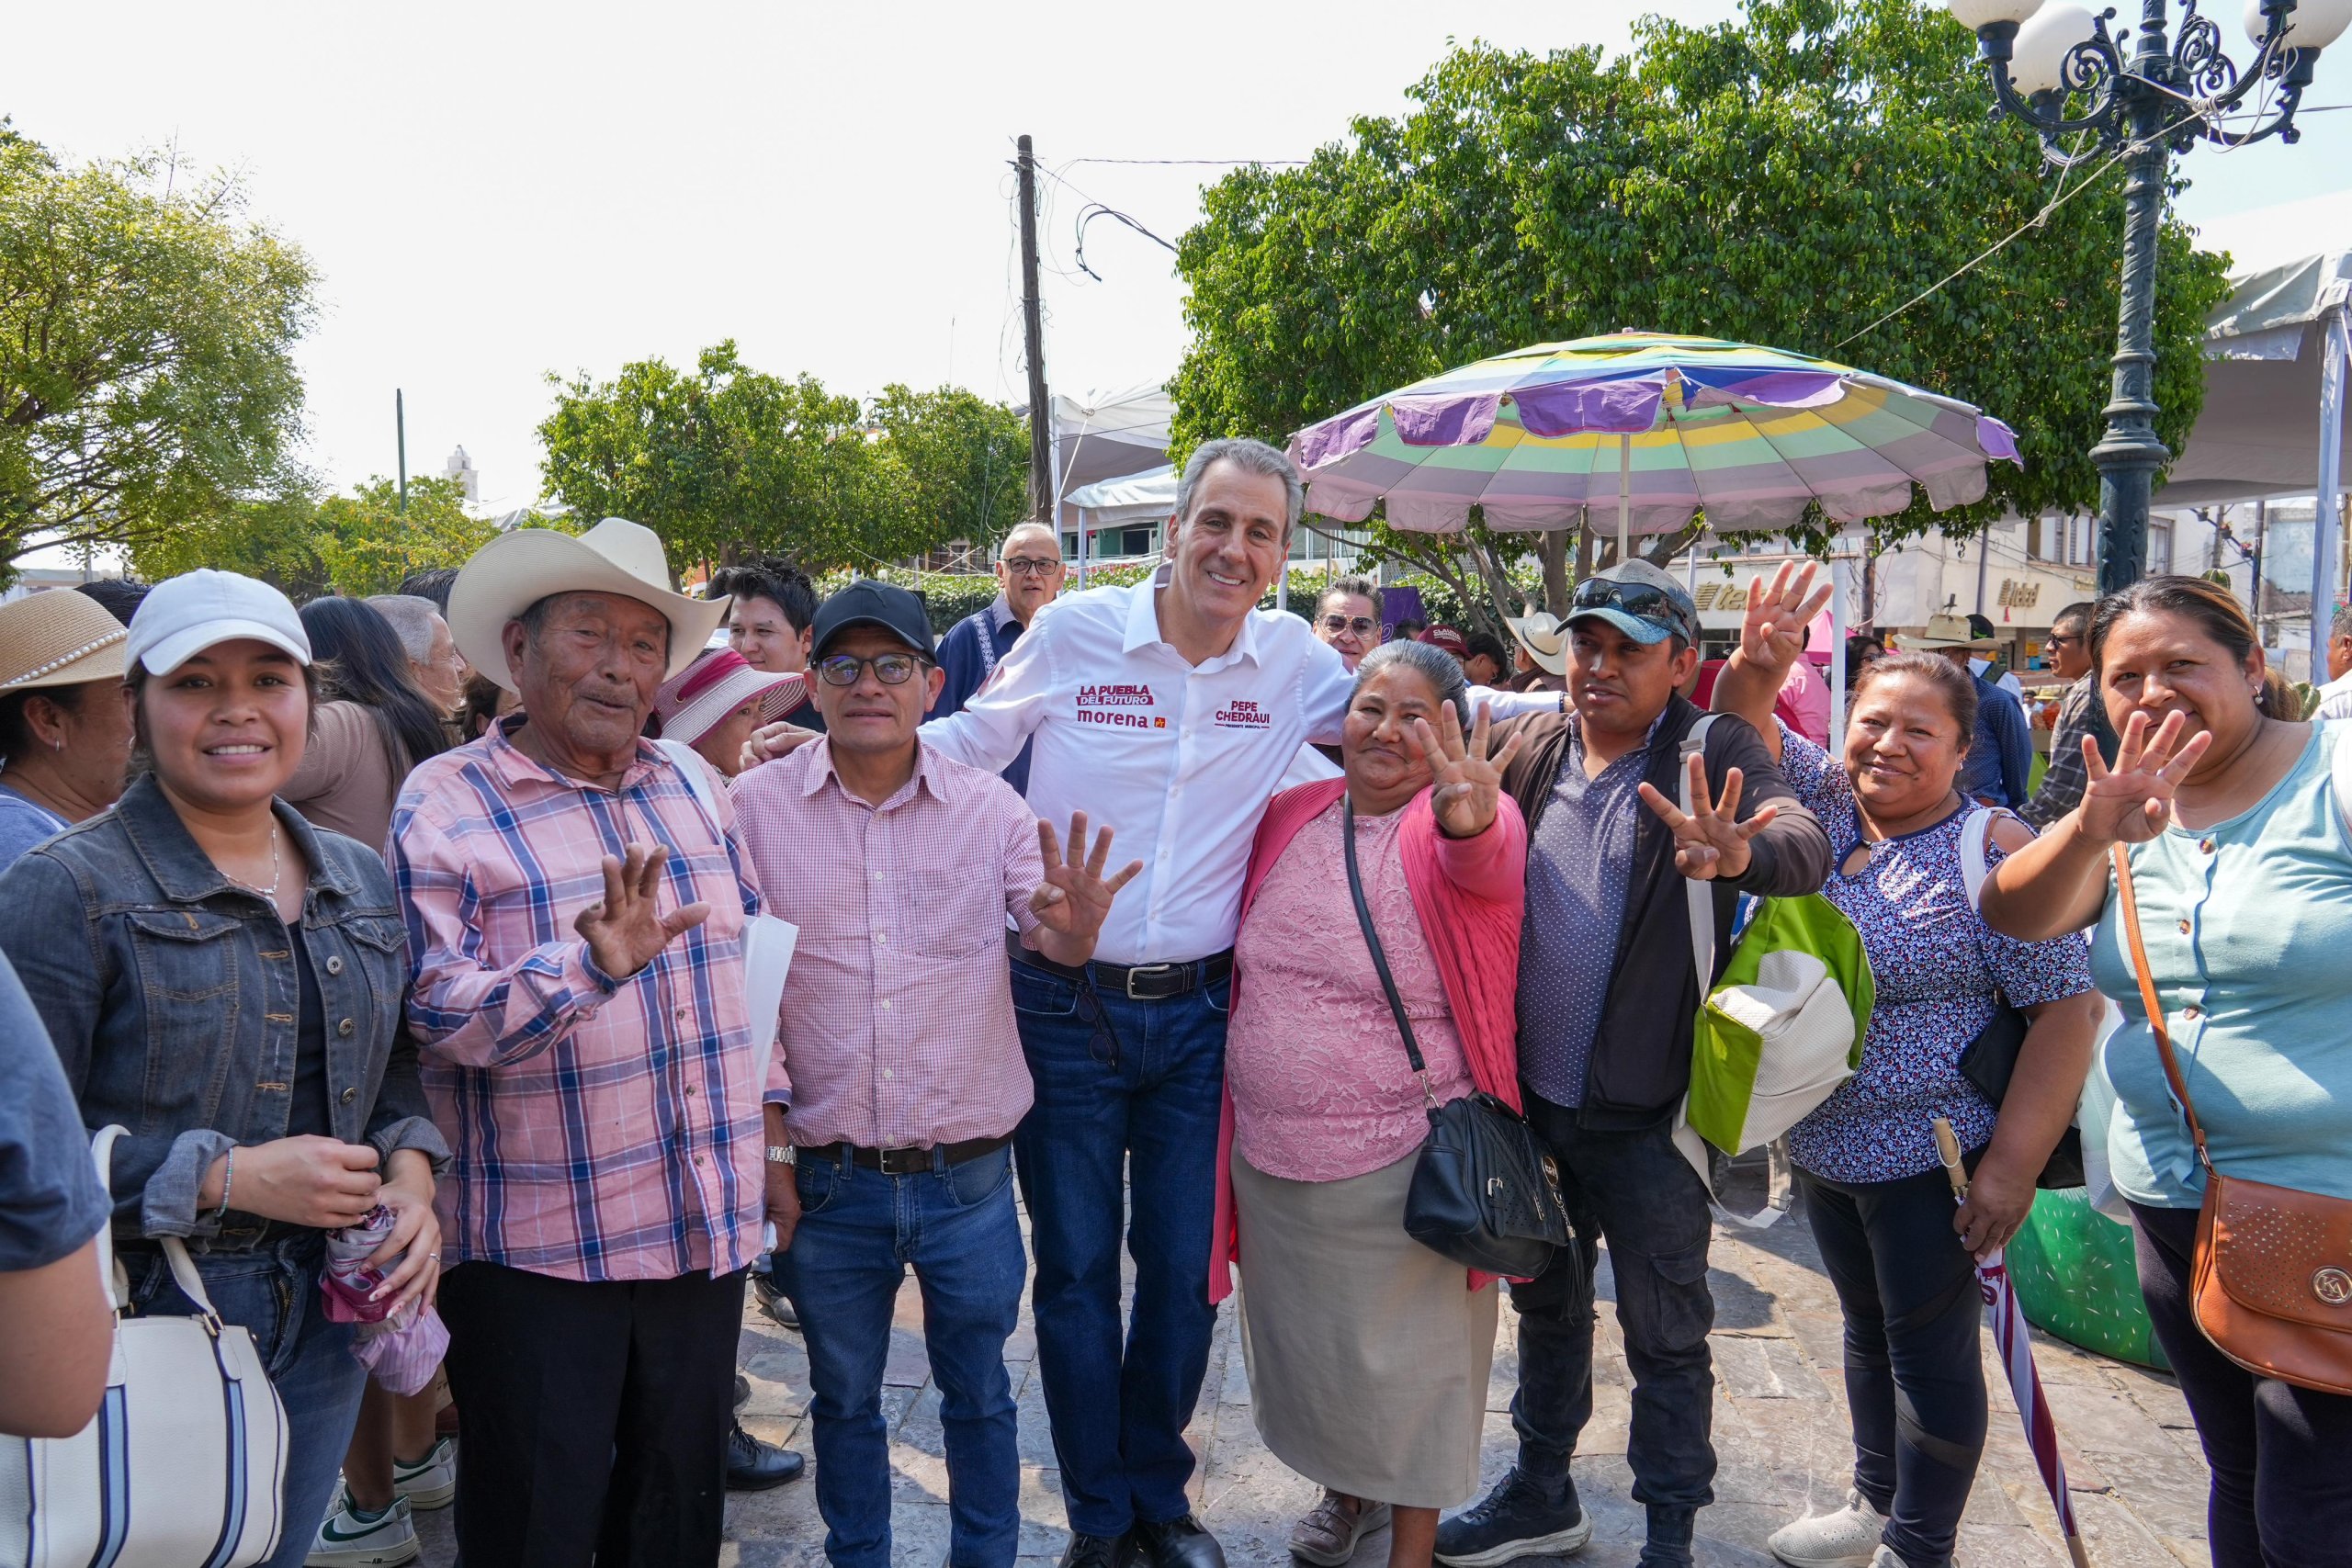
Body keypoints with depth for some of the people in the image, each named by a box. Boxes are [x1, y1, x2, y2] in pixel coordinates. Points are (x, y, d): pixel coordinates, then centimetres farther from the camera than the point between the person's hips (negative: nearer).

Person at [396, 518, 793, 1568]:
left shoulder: (694, 789, 7)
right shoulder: (444, 804, -9)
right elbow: (435, 1010, -18)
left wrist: (763, 1134, 12)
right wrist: (587, 966, -35)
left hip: (706, 1224, 5)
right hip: (533, 1246, -5)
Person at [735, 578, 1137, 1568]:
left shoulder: (989, 807, -3)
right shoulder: (757, 807, -5)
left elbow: (1052, 937, -8)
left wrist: (1074, 928, -32)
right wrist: (766, 1136, -5)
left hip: (969, 1177, 1)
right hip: (826, 1182, 0)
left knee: (979, 1393, 18)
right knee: (844, 1401, 19)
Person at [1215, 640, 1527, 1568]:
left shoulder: (1476, 822, -12)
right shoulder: (1287, 817, 1)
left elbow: (1486, 867, -37)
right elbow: (1245, 966, 15)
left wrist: (1468, 821, -58)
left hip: (1402, 1163, -5)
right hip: (1271, 1153, 5)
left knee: (1407, 1359, 13)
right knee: (1305, 1344, 24)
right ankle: (1348, 1489, 52)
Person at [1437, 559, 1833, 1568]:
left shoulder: (1714, 754, -12)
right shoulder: (1534, 746, 2)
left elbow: (1806, 843, -29)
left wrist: (1740, 853, -50)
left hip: (1646, 1109, -5)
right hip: (1533, 1096, 5)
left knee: (1665, 1334, 10)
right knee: (1546, 1301, 22)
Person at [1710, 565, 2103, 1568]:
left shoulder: (1993, 853, -17)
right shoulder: (1828, 801, 1)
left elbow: (2066, 1010, -17)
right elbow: (1746, 732, -3)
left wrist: (2011, 1166, -20)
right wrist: (1757, 667, -27)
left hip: (1930, 1156, -6)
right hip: (1825, 1144, 7)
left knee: (1929, 1350, 8)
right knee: (1867, 1325, 21)